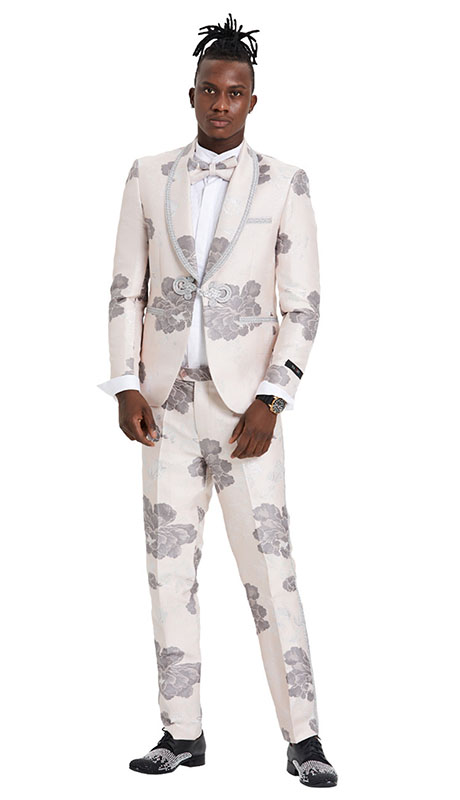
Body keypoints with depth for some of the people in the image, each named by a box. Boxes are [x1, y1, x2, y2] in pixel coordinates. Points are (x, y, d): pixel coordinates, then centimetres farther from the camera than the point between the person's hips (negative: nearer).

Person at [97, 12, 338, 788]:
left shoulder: (283, 184, -1)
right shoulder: (149, 176, 6)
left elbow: (304, 305, -3)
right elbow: (126, 291, 7)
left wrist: (270, 402, -12)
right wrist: (126, 388, -3)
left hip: (244, 407, -3)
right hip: (168, 404, 3)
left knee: (271, 570, -4)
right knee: (170, 570, 5)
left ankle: (303, 738, 4)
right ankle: (182, 733, 14)